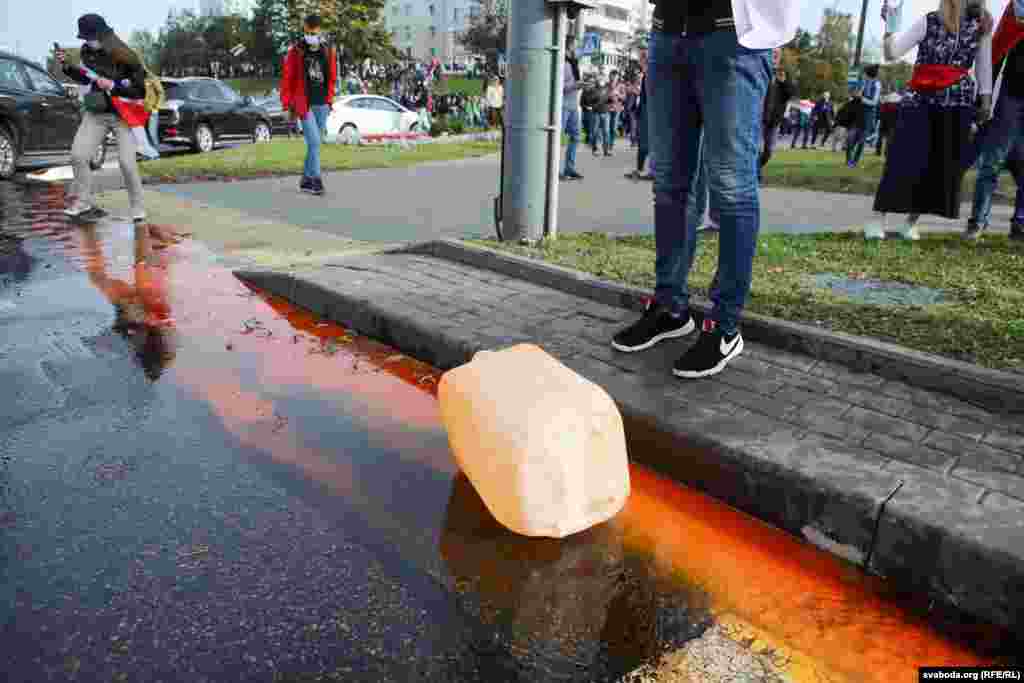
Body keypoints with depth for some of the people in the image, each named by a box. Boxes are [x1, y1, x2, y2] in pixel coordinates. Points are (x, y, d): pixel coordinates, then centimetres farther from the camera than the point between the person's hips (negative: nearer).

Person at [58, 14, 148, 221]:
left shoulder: (125, 57, -17)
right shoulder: (87, 51, 0)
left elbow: (141, 90, -15)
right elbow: (86, 78, 17)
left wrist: (112, 86, -24)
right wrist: (67, 66, 2)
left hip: (124, 115, -5)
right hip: (96, 112, 5)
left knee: (127, 163, -12)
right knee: (78, 155, -4)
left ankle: (137, 208, 5)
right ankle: (83, 202, 10)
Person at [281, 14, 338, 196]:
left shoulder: (328, 52, 7)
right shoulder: (295, 52, -3)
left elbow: (332, 78, 15)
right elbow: (287, 79, 0)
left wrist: (329, 101, 12)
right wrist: (287, 105, -2)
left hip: (322, 105, 4)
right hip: (304, 104, -4)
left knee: (316, 143, 9)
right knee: (314, 142, -13)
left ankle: (306, 180, 19)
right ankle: (316, 180, -7)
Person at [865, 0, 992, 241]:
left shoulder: (982, 25, 8)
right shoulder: (929, 21, -2)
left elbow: (984, 65, 13)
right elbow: (892, 52, -8)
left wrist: (986, 100, 10)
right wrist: (889, 25, -23)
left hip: (957, 105, 4)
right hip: (921, 101, -3)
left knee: (943, 165, 1)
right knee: (903, 160, -12)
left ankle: (911, 222, 11)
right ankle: (878, 219, -7)